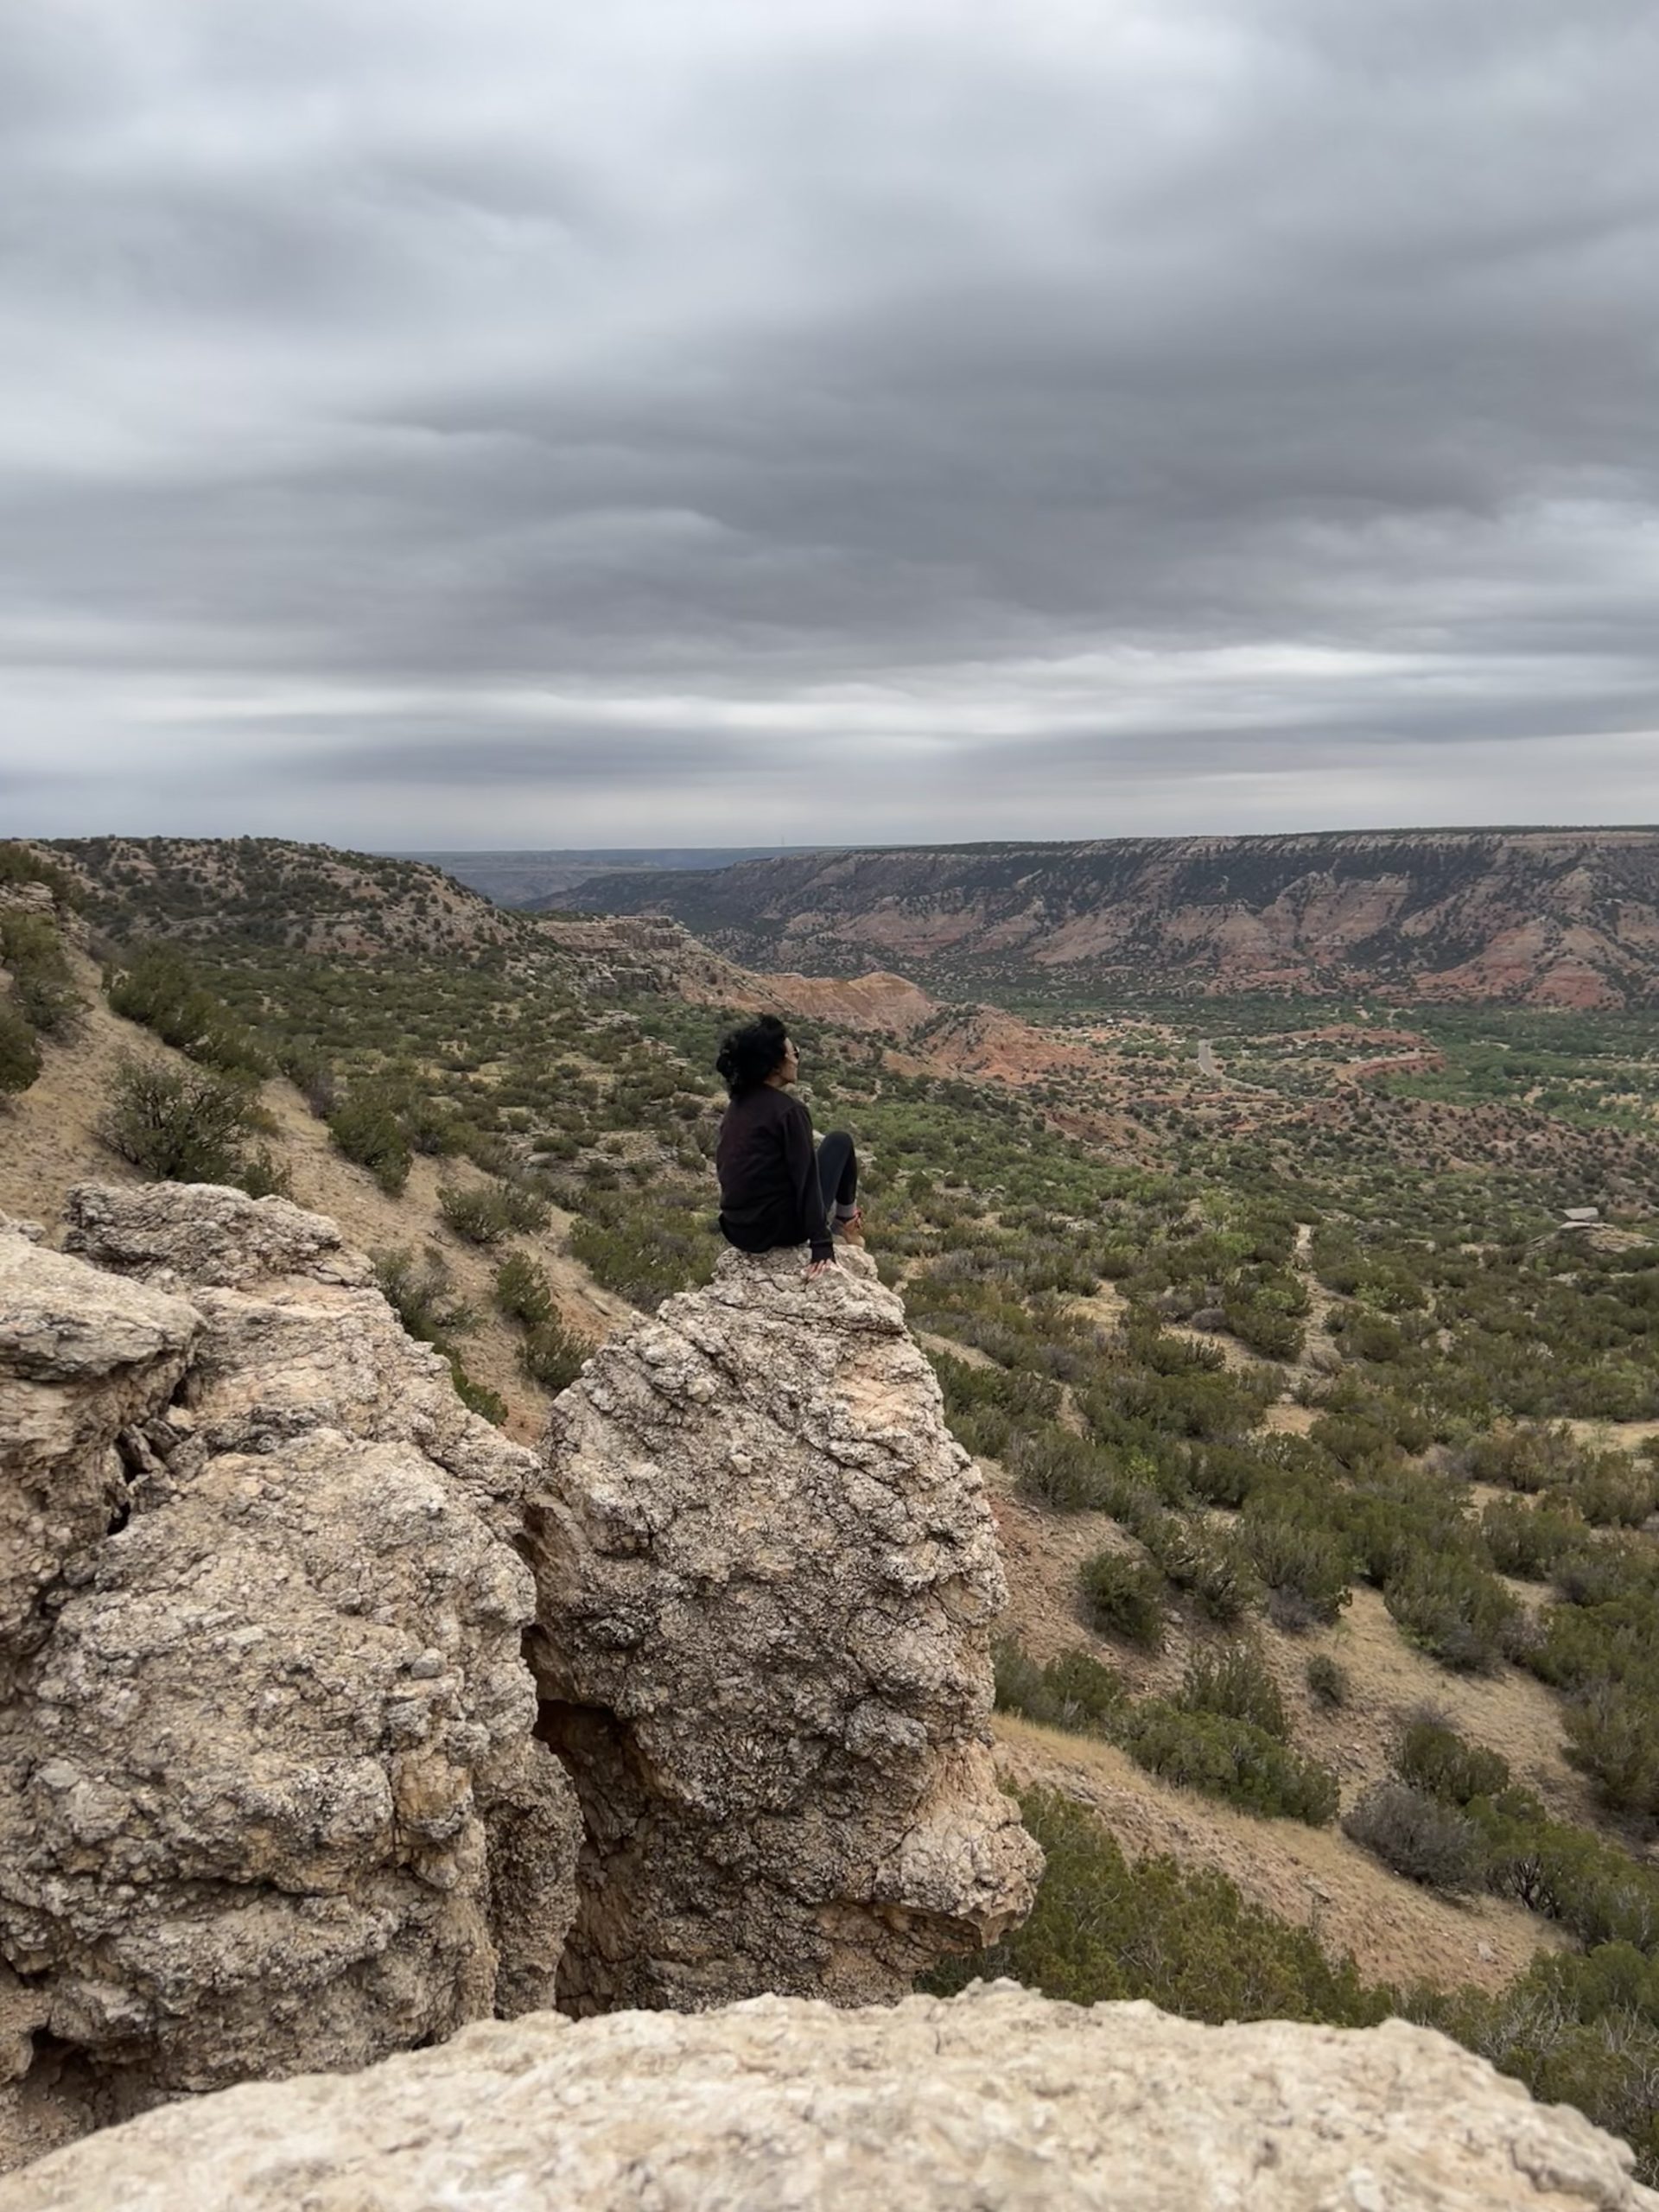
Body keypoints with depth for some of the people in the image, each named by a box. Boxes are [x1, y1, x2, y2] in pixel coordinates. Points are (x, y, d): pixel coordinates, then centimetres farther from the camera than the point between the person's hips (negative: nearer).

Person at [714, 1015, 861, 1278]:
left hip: (736, 1231, 7)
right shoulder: (788, 1110, -16)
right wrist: (822, 1246, -18)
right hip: (779, 1229, -7)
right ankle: (846, 1219, 27)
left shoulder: (738, 1104, 7)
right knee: (840, 1142, 11)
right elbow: (806, 1180, -19)